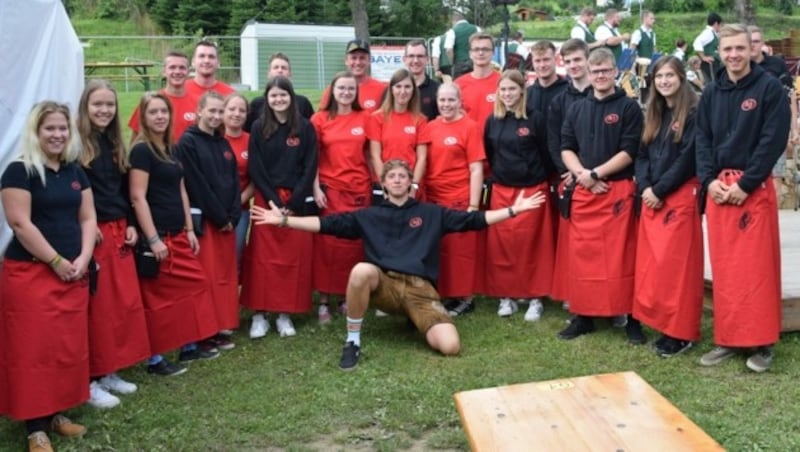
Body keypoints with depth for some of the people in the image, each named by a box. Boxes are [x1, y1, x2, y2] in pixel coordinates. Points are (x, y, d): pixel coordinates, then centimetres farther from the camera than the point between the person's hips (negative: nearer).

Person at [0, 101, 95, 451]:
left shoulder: (75, 172, 12)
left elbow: (88, 218, 12)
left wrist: (83, 258, -3)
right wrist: (56, 261, -14)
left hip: (73, 274, 7)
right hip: (30, 273, -6)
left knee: (70, 346, 9)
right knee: (34, 348, -3)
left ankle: (57, 413, 22)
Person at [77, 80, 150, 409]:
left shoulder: (115, 144, 14)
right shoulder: (76, 144, -9)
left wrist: (131, 225, 9)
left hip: (119, 232, 8)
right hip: (91, 234, -7)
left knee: (126, 303, 9)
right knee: (97, 308, -3)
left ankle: (109, 372, 23)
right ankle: (91, 379, 8)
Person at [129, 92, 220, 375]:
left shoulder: (172, 149, 13)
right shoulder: (141, 150, -12)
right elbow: (138, 197, -17)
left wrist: (189, 229, 13)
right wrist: (153, 239, -20)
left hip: (178, 234, 9)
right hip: (156, 235, -9)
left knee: (194, 284, 12)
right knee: (157, 295, -1)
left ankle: (189, 347, 25)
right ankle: (154, 359, 9)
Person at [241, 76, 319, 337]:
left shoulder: (305, 128, 2)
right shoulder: (259, 128, 4)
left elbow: (310, 168, -2)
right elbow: (255, 169, -1)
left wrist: (294, 202, -10)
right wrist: (273, 200, -11)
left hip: (297, 201, 0)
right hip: (266, 200, 0)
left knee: (295, 258, 2)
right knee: (263, 258, -1)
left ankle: (285, 314, 11)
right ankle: (259, 314, 5)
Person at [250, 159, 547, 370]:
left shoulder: (431, 214, 16)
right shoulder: (369, 216, 15)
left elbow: (472, 220, 13)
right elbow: (329, 224, 8)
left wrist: (513, 210, 5)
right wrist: (285, 220, -1)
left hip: (420, 289, 1)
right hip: (384, 284, -1)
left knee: (450, 347, -21)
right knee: (362, 270, -38)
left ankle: (414, 320, 15)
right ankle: (353, 342, -18)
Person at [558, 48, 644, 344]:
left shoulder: (629, 107, 0)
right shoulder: (576, 109, 13)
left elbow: (629, 152, -8)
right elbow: (566, 148, 8)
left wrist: (595, 173, -12)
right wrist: (582, 174, -9)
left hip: (618, 191, -4)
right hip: (582, 192, 4)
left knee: (622, 257, -2)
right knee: (582, 256, 6)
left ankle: (632, 318, 6)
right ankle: (583, 316, 16)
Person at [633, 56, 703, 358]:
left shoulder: (693, 113, -6)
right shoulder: (653, 114, 15)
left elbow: (688, 159, -14)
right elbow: (642, 155, 12)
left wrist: (659, 190, -13)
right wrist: (644, 188, -5)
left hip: (680, 198, -7)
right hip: (651, 198, 7)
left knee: (677, 266, -6)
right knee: (651, 265, 7)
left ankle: (681, 332, 2)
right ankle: (662, 324, 17)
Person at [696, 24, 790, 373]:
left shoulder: (769, 88, -4)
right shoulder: (711, 93, 11)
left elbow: (773, 141, -10)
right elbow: (702, 139, 10)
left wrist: (745, 184, -15)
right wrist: (709, 180, -5)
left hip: (754, 189, -4)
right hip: (717, 188, 5)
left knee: (756, 267, -3)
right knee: (724, 269, 7)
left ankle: (762, 342, 8)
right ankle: (728, 339, 17)